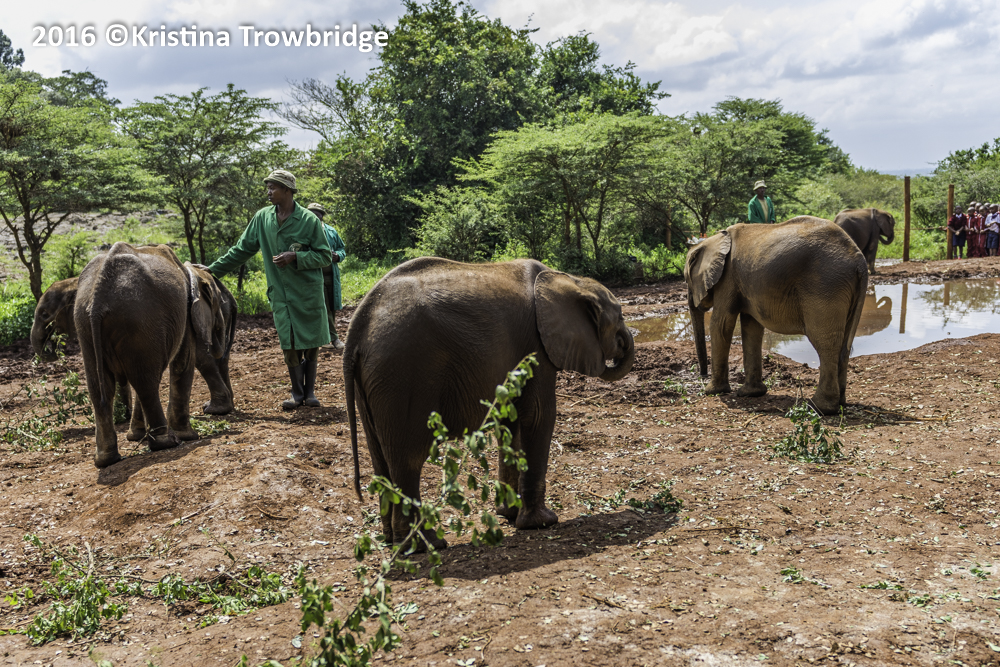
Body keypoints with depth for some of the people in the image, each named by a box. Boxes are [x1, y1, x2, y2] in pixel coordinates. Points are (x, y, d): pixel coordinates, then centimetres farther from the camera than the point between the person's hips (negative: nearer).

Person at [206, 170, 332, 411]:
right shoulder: (262, 218, 5)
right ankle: (297, 393, 15)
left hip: (308, 293, -2)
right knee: (289, 345, 2)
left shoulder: (308, 219, -6)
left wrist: (295, 257, -17)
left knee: (311, 343, 4)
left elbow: (324, 255, -4)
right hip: (280, 293, 2)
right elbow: (241, 250, 11)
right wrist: (212, 270, 8)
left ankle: (310, 391, 17)